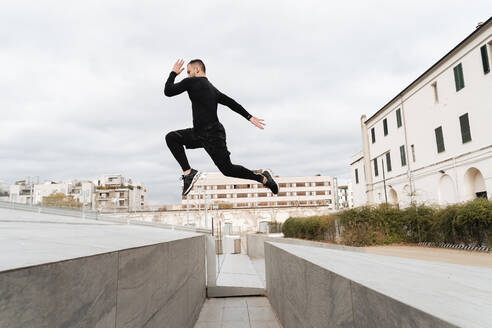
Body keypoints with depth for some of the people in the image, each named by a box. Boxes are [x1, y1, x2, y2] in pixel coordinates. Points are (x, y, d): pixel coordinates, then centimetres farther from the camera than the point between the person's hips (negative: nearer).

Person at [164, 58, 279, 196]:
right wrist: (249, 117, 14)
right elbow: (230, 102, 15)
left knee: (228, 170, -2)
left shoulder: (192, 82, -7)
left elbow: (168, 91, -3)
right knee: (171, 137, 5)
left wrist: (173, 73, 13)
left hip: (212, 136, -10)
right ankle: (188, 172, -2)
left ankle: (263, 178, 12)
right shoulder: (211, 88, 17)